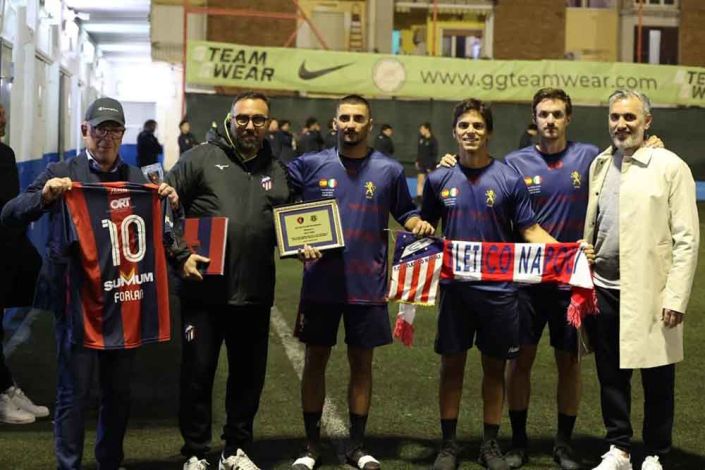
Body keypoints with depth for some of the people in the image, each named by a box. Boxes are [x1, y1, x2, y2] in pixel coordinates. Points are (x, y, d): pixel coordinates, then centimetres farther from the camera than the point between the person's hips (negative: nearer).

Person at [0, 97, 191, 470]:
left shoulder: (136, 179, 12)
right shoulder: (61, 173, 1)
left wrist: (170, 204, -4)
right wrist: (44, 196, -23)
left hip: (123, 300, 4)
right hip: (77, 301, -4)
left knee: (119, 391, 13)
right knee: (74, 391, -1)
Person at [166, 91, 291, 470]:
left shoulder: (276, 171, 13)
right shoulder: (202, 158, 0)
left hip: (255, 295, 4)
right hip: (204, 291, -4)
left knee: (248, 375, 12)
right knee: (197, 373, 3)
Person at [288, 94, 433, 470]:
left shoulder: (389, 171, 2)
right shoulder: (310, 165, 0)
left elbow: (404, 212, 13)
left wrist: (418, 225, -8)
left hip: (368, 284, 1)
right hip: (320, 281, 0)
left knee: (361, 363, 8)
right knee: (315, 360, 7)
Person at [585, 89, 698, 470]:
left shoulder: (671, 167, -6)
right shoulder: (600, 165, 11)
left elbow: (686, 238, -9)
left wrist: (676, 297, -13)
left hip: (649, 291, -5)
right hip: (604, 288, 5)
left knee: (657, 380, 5)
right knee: (611, 375, 13)